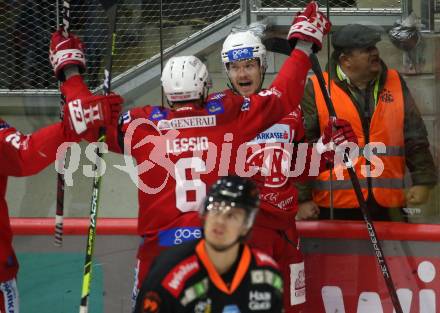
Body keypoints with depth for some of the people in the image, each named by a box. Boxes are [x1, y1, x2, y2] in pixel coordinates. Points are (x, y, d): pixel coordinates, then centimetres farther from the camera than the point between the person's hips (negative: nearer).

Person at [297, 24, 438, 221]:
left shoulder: (395, 84, 10)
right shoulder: (316, 90, -1)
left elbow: (415, 138, 13)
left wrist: (423, 181, 3)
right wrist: (303, 197, -4)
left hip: (387, 205, 3)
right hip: (333, 206, -3)